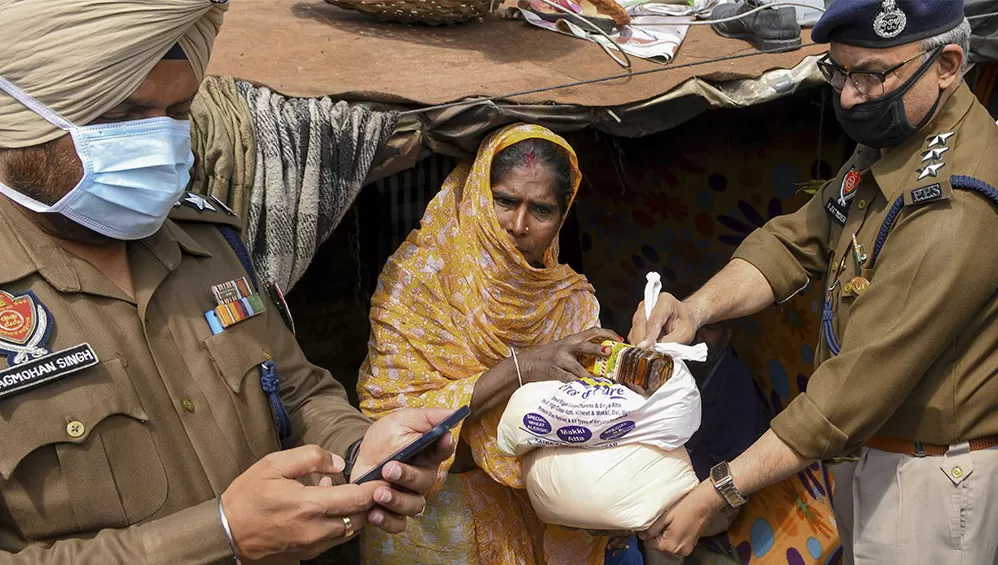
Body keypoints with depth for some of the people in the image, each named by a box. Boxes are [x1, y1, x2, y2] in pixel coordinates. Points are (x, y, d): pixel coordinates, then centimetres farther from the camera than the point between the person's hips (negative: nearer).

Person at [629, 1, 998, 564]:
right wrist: (697, 308, -19)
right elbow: (799, 240, 0)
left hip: (932, 475, -8)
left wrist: (717, 494, -30)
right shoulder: (890, 139, -2)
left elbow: (860, 385, -32)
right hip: (868, 447, 8)